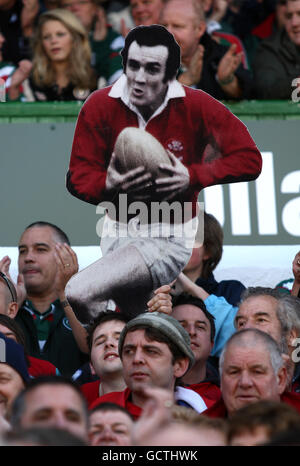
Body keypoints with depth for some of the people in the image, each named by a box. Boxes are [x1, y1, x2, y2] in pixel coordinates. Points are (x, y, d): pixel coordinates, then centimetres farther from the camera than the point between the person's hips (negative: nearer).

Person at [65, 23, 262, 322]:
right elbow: (78, 177, -4)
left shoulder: (196, 107, -12)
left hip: (169, 237, -4)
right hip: (118, 231, 4)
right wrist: (108, 186, -27)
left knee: (77, 294, -24)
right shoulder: (100, 106, -7)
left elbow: (249, 160, -11)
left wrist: (192, 177, -23)